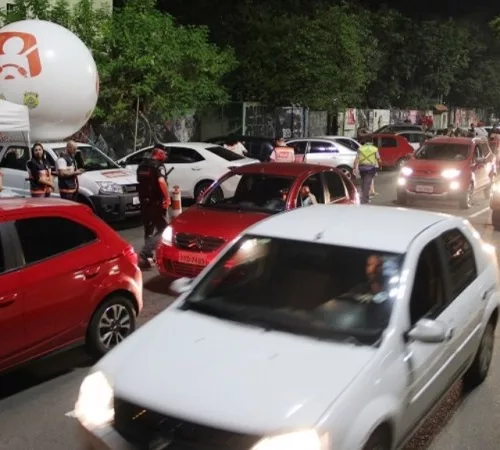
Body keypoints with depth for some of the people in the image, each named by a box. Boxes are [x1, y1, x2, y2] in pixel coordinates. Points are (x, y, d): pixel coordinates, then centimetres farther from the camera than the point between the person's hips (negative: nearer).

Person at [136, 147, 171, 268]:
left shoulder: (141, 165, 13)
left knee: (149, 229, 20)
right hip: (156, 202, -8)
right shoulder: (158, 166, -12)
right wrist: (167, 197, -23)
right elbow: (161, 181, -29)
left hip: (144, 201, 8)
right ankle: (143, 254, -15)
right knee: (162, 228, -3)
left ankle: (149, 254, 28)